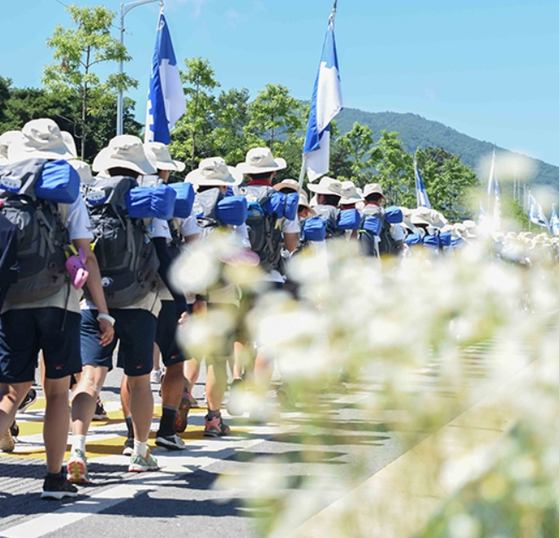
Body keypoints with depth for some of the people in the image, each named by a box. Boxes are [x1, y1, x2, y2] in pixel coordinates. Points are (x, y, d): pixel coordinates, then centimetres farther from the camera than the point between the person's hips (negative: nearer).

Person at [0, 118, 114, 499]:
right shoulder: (69, 199, 1)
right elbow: (87, 259, -3)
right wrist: (104, 313, -2)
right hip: (59, 303, -1)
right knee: (57, 392, 9)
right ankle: (55, 478, 14)